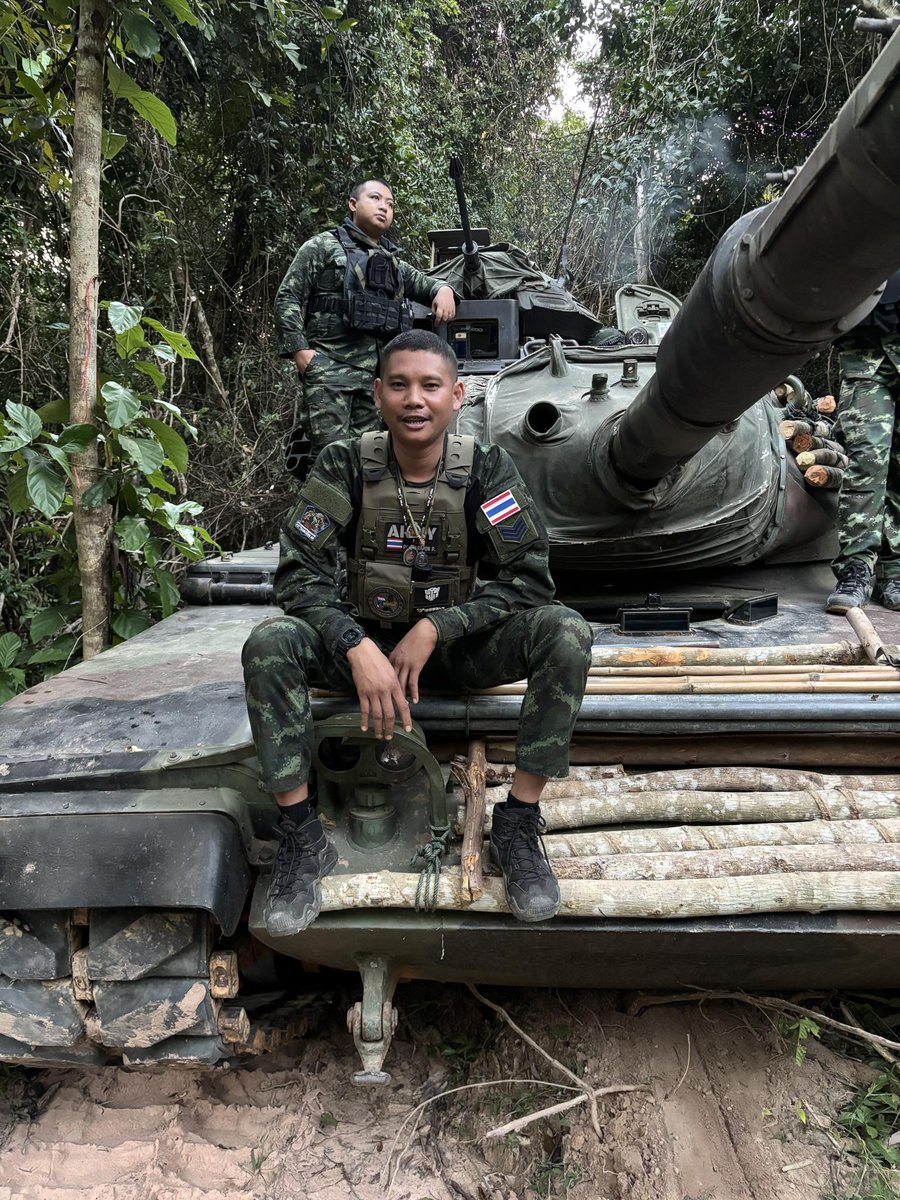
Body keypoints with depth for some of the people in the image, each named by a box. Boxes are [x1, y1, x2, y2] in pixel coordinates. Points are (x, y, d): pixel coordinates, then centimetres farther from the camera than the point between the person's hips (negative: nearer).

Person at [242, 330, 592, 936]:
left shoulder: (487, 467, -11)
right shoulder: (346, 465, -10)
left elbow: (531, 577, -16)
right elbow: (299, 573, -16)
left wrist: (432, 629, -25)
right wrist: (358, 649, -32)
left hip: (458, 645, 0)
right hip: (364, 641, 1)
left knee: (566, 632, -26)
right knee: (269, 645, -28)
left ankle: (518, 823, -17)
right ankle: (302, 837, -17)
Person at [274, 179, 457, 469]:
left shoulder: (394, 263, 26)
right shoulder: (323, 247, 9)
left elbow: (424, 283, 38)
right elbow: (287, 298, 4)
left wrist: (443, 289, 12)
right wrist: (299, 350, -9)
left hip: (377, 372, 6)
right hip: (330, 366, -5)